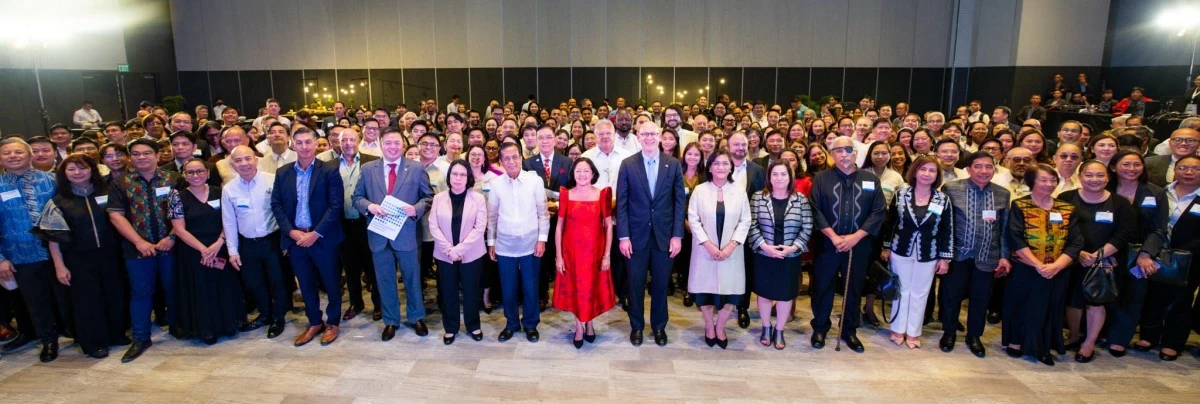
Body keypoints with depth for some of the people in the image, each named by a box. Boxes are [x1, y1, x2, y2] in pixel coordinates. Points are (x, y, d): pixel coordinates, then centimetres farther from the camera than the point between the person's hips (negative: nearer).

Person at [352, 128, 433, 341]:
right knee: (385, 280, 13)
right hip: (379, 233, 2)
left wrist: (416, 208, -18)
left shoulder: (416, 168, -1)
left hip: (406, 232, -2)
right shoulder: (368, 168, 4)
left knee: (412, 278, 10)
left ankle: (417, 318, 29)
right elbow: (356, 197, 7)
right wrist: (369, 206, -14)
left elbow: (428, 196, 1)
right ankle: (390, 321, 28)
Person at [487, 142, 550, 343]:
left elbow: (543, 213, -1)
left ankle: (530, 324, 26)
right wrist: (491, 242, 7)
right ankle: (511, 324, 29)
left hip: (530, 243, -1)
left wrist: (542, 238, -5)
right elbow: (492, 216, 7)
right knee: (508, 288, 10)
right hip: (505, 245, 1)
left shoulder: (535, 181, -5)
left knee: (530, 287, 7)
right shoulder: (496, 184, -1)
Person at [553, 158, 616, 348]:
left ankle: (588, 323, 34)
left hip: (594, 250, 0)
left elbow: (609, 226, -2)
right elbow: (559, 226, -1)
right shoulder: (566, 194, -3)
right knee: (574, 289, 10)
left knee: (592, 288, 11)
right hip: (571, 250, 0)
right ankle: (579, 326, 28)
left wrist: (607, 255, -6)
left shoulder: (602, 194, -4)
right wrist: (558, 255, -3)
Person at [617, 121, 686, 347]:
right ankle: (636, 326, 28)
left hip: (664, 235, 1)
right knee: (636, 284, 10)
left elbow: (680, 201, 1)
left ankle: (659, 326, 30)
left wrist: (677, 235, -5)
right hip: (636, 235, 0)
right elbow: (621, 203, -3)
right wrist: (623, 236, -8)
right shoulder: (628, 165, -2)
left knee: (660, 284, 12)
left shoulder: (673, 164, 1)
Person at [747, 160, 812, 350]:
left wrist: (793, 247, -14)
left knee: (786, 294, 10)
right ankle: (766, 328, 29)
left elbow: (807, 228, -2)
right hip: (764, 255, -1)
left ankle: (779, 331, 27)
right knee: (765, 293, 10)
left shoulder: (801, 200, -2)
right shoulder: (758, 198, -4)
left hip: (791, 257, 1)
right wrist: (765, 246, -16)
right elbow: (752, 226, -5)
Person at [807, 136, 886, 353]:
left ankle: (849, 331, 28)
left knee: (854, 289, 12)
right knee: (823, 287, 7)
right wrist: (834, 237, -15)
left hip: (859, 246, 2)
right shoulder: (821, 178, 0)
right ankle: (820, 328, 24)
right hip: (827, 244, -1)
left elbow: (878, 212, -1)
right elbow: (815, 210, -7)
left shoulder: (871, 180, 4)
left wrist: (856, 237, -12)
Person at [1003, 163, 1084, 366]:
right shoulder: (1019, 206, -4)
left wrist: (1055, 266, -16)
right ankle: (1015, 342, 21)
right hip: (1025, 271, -3)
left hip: (1058, 273, 3)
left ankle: (1042, 348, 25)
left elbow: (1075, 243, -2)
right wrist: (1038, 265, -19)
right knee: (1021, 307, 5)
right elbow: (1016, 240, -12)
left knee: (1049, 309, 11)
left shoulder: (1067, 209, 6)